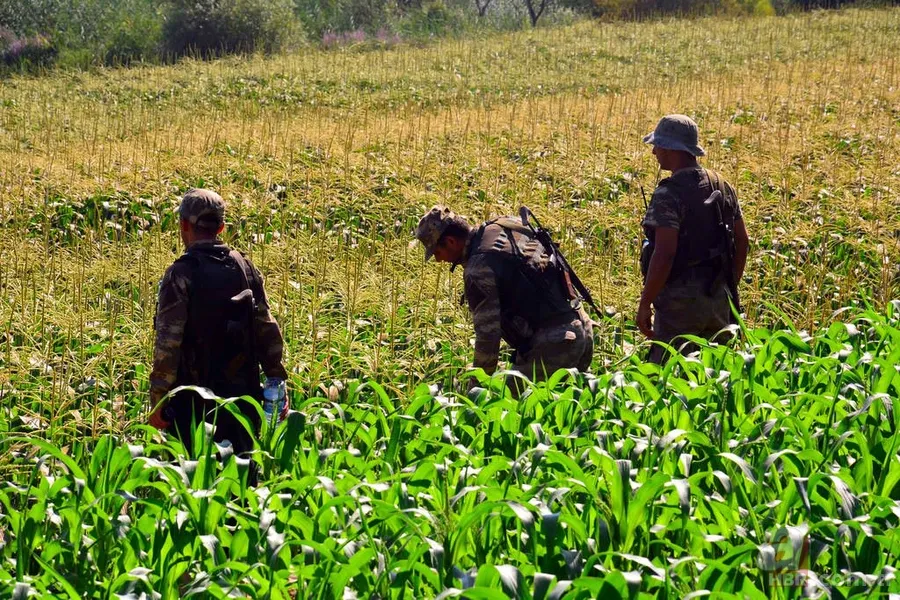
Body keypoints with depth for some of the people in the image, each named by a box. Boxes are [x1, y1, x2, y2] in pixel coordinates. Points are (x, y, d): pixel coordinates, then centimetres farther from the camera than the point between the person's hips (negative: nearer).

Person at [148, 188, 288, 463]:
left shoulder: (181, 274, -11)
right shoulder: (246, 269, 6)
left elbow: (168, 342, -15)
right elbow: (268, 333, 6)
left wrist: (157, 400, -11)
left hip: (194, 401, -5)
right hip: (242, 396, 5)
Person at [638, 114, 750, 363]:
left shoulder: (669, 195, -15)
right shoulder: (722, 187, 9)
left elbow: (664, 254, -22)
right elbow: (742, 242, 14)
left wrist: (645, 305, -16)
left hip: (681, 298, -8)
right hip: (718, 298, 8)